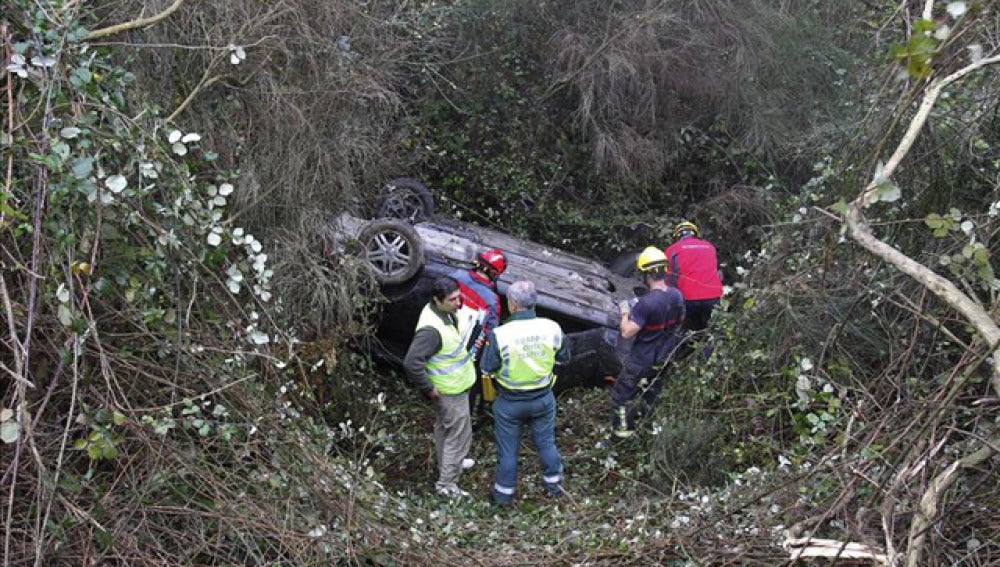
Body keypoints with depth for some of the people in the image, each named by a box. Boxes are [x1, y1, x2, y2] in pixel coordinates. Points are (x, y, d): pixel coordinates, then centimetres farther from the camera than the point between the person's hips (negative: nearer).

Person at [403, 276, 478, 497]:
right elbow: (411, 362, -36)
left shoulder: (445, 311, -5)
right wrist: (429, 388, -25)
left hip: (458, 383, 9)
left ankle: (447, 465, 48)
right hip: (451, 390, -9)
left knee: (444, 427, 27)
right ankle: (446, 484, 18)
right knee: (459, 436, 4)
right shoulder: (431, 328, -35)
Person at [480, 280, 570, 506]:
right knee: (546, 442, 24)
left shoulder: (499, 334, -27)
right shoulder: (552, 328, -17)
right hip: (543, 398, 3)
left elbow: (486, 368, -14)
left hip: (510, 402, -2)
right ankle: (554, 485, 42)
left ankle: (504, 492, 34)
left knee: (507, 449, 17)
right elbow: (563, 358, -1)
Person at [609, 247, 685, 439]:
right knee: (652, 391, 28)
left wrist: (625, 313, -12)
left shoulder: (646, 303, -33)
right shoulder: (677, 295, -11)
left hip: (641, 360, -7)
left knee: (621, 394, 11)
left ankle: (622, 429, 18)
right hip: (665, 357, 7)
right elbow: (680, 321, 8)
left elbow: (626, 333, -28)